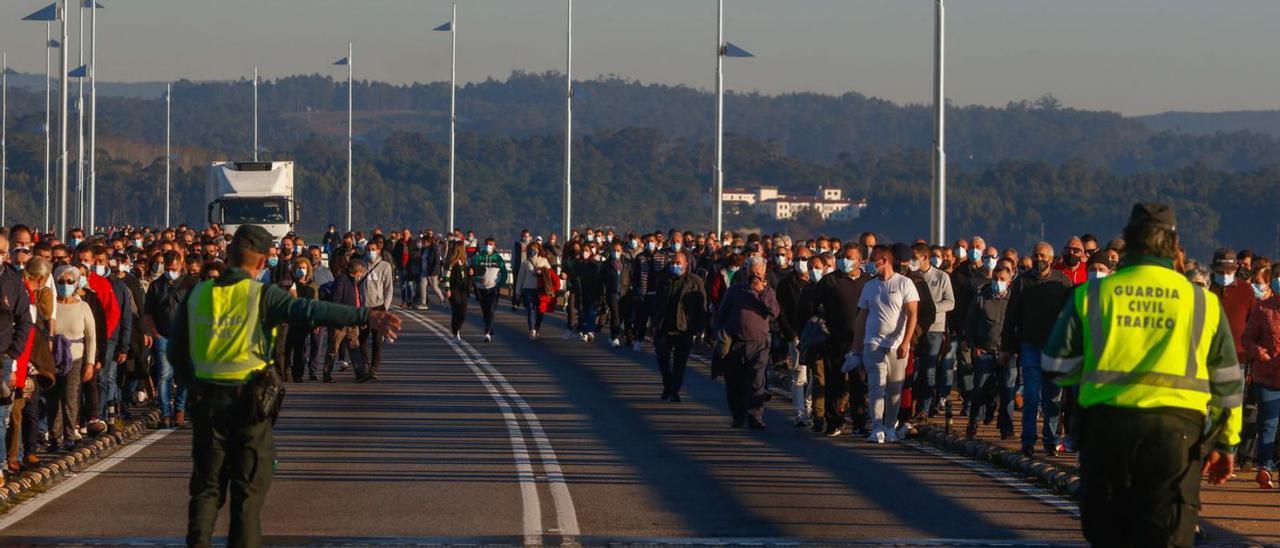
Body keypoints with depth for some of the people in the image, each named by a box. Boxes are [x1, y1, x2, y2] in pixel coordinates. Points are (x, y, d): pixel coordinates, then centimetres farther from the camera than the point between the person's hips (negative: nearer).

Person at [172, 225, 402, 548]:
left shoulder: (197, 295, 3)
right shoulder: (261, 295, -10)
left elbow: (175, 352, 9)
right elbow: (311, 312, -23)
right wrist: (365, 317, -30)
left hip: (207, 400, 3)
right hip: (250, 400, -3)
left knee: (206, 487, 12)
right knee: (249, 488, 8)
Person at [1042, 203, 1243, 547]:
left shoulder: (1092, 294, 6)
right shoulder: (1203, 302, 8)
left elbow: (1058, 365, 7)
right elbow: (1228, 381, 11)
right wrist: (1226, 442, 19)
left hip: (1106, 427, 1)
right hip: (1176, 429, -1)